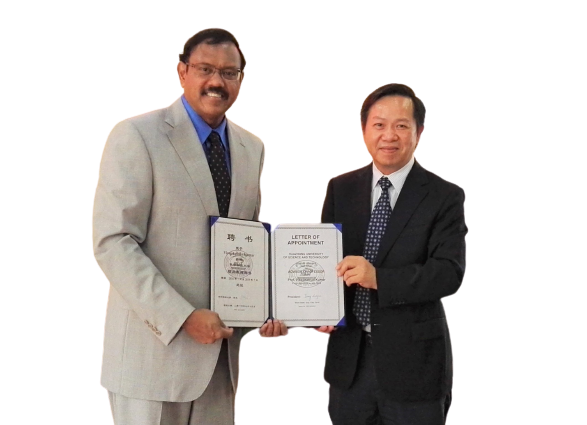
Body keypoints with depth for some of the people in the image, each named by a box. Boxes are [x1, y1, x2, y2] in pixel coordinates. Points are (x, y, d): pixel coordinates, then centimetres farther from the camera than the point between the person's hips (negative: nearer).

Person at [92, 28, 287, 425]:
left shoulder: (253, 148, 10)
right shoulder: (136, 135, -9)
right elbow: (113, 242, -14)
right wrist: (183, 317, -20)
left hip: (221, 347, 5)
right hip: (155, 345, -5)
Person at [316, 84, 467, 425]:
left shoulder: (445, 197, -7)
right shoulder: (340, 189, 6)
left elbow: (451, 273, -15)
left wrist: (378, 278, -26)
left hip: (412, 359, -3)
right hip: (348, 355, 3)